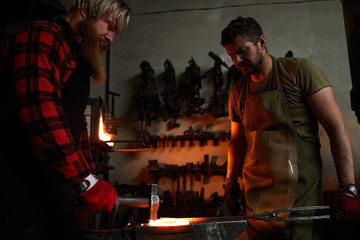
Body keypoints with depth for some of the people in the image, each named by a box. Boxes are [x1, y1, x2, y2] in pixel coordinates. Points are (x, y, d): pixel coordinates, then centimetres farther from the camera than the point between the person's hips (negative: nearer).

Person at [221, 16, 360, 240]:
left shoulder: (299, 70, -7)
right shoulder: (238, 92, 9)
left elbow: (337, 128, -10)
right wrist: (231, 183, 12)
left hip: (298, 193, -4)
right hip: (254, 194, 5)